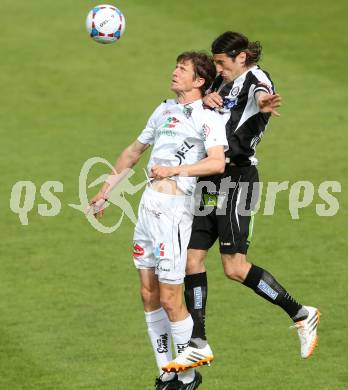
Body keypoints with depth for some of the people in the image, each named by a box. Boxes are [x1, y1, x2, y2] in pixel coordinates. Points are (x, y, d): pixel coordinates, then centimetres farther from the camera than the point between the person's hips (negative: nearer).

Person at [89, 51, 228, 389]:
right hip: (147, 205, 8)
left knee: (170, 299, -7)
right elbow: (133, 151, 29)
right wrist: (105, 190, 30)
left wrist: (174, 170, -23)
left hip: (174, 209, -8)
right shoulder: (164, 110, 18)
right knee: (148, 294, 9)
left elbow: (217, 162, -21)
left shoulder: (208, 118, -5)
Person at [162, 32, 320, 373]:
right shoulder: (224, 82, 16)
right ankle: (198, 345, 11)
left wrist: (263, 104, -61)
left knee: (235, 267, -12)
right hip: (211, 179, 9)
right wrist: (205, 101, -4)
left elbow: (261, 94, -35)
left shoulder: (255, 79, -10)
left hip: (236, 179, -9)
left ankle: (300, 314, 3)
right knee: (192, 258, 5)